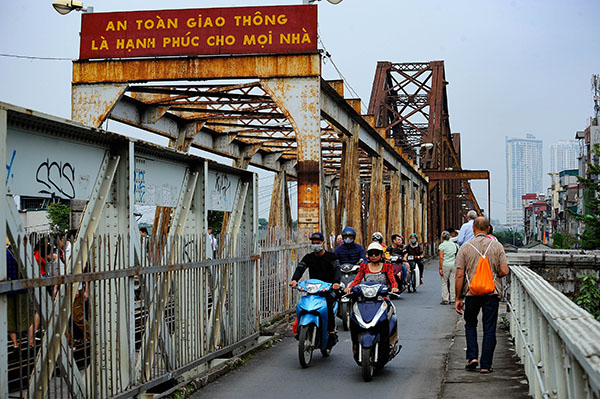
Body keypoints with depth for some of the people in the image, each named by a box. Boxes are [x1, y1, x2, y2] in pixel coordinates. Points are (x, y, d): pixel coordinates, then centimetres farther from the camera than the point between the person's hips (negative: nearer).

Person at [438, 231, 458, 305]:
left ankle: (445, 299, -2)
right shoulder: (455, 245, 11)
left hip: (445, 265, -5)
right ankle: (452, 299, 9)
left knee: (444, 283, 2)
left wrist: (440, 268, -9)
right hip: (454, 265, 5)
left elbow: (441, 258, -10)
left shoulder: (442, 245, -4)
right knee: (453, 283, 8)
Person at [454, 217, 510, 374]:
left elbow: (460, 275, -4)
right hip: (492, 292, 0)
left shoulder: (465, 248, -3)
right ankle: (485, 365, 5)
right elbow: (504, 271, -6)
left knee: (470, 325, 20)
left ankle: (472, 357, 8)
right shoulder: (497, 246, -1)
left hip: (472, 292, 0)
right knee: (489, 329, 6)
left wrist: (458, 298, 2)